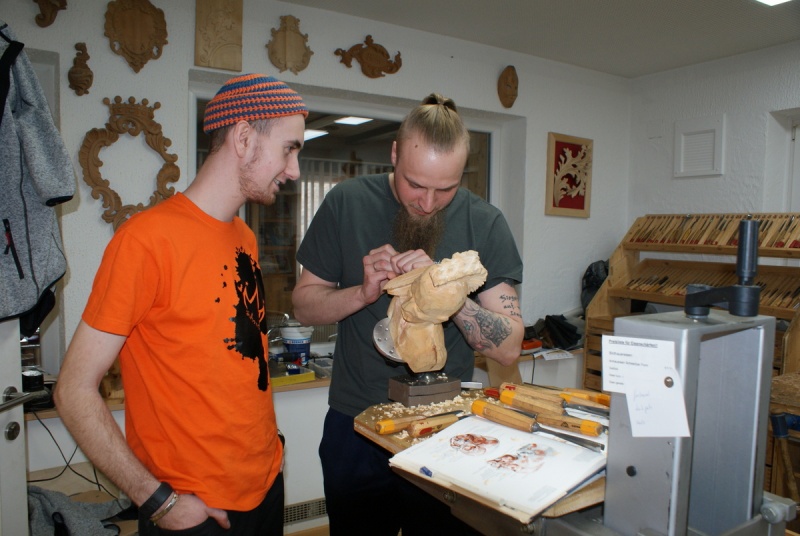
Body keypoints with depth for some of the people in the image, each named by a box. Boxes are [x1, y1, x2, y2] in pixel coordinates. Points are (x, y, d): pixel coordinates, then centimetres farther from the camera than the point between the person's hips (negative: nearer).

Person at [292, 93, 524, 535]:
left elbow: (509, 348, -12)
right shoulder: (346, 204, -8)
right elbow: (303, 304, -1)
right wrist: (363, 292, -20)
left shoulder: (485, 224, -10)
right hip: (355, 424, 1)